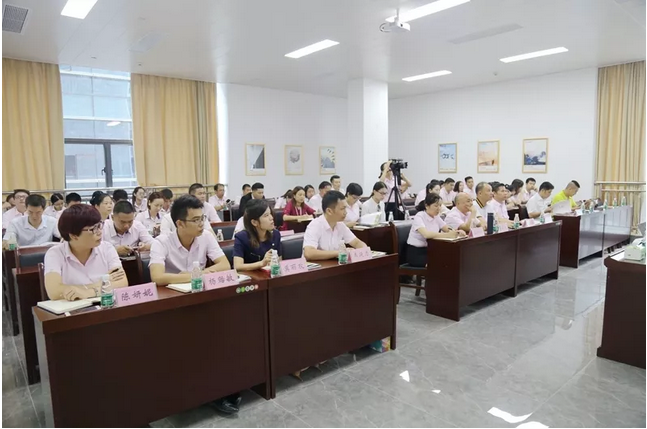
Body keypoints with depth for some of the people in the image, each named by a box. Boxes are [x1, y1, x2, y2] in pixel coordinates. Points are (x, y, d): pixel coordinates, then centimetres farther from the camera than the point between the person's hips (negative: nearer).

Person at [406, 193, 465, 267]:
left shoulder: (436, 216, 5)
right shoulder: (419, 217, -17)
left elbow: (448, 229, 3)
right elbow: (426, 234, -33)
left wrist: (457, 232, -20)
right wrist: (448, 235, -38)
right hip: (415, 253, -7)